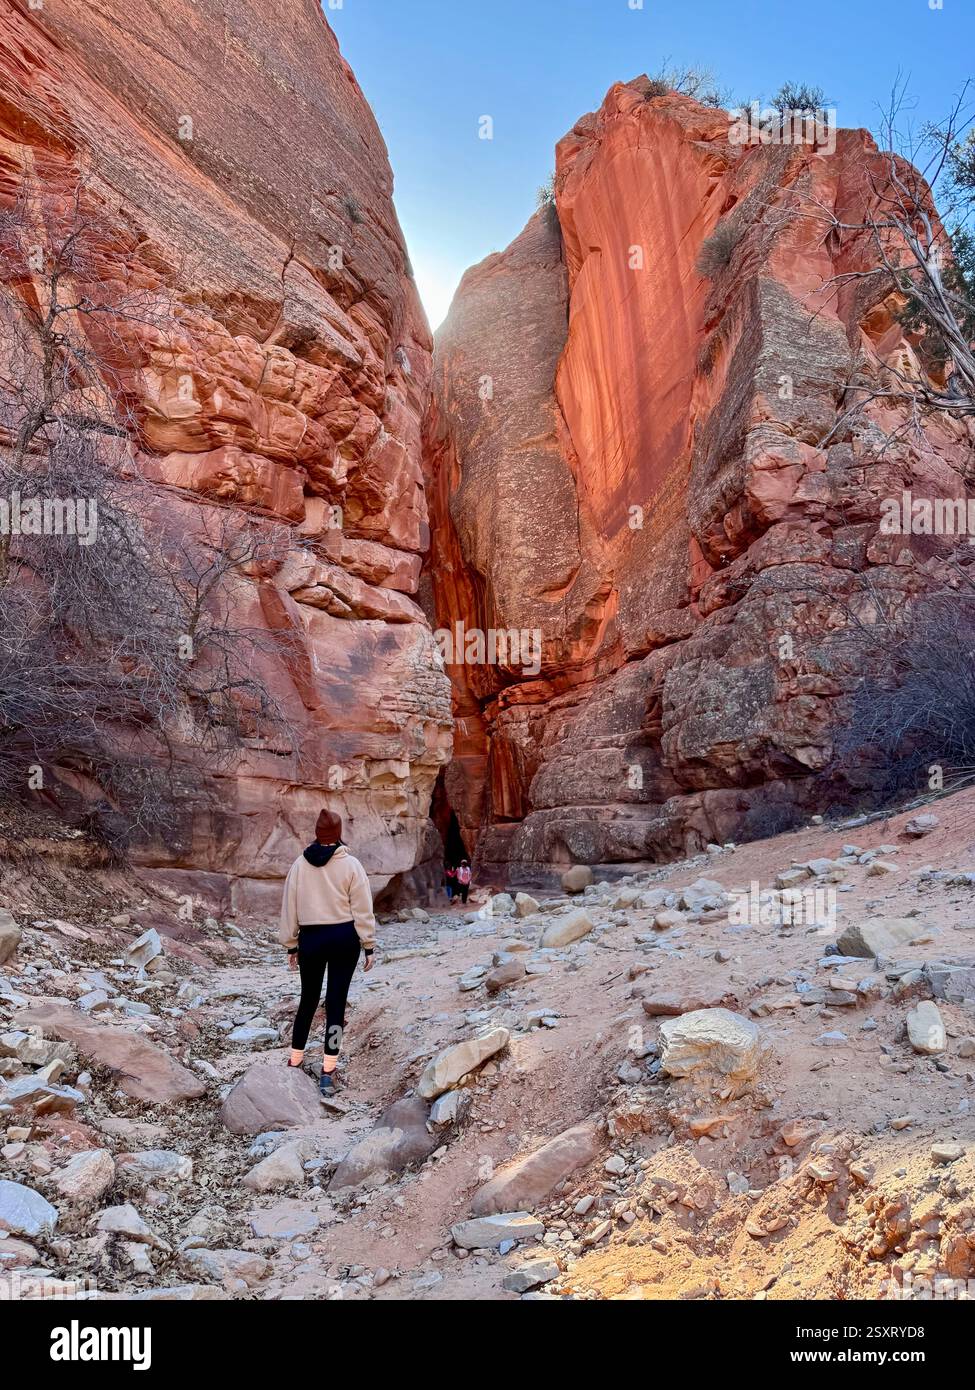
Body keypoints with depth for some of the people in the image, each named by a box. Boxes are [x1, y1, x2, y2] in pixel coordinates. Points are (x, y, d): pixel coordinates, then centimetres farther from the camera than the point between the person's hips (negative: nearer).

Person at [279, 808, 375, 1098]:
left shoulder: (300, 864, -1)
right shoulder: (350, 865, -6)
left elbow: (289, 908, 5)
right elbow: (363, 910, -4)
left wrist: (291, 945, 14)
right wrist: (368, 945, 4)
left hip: (311, 938, 2)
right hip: (344, 937, -2)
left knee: (308, 999, 17)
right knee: (336, 1002, 3)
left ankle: (295, 1061, 25)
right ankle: (328, 1072, 3)